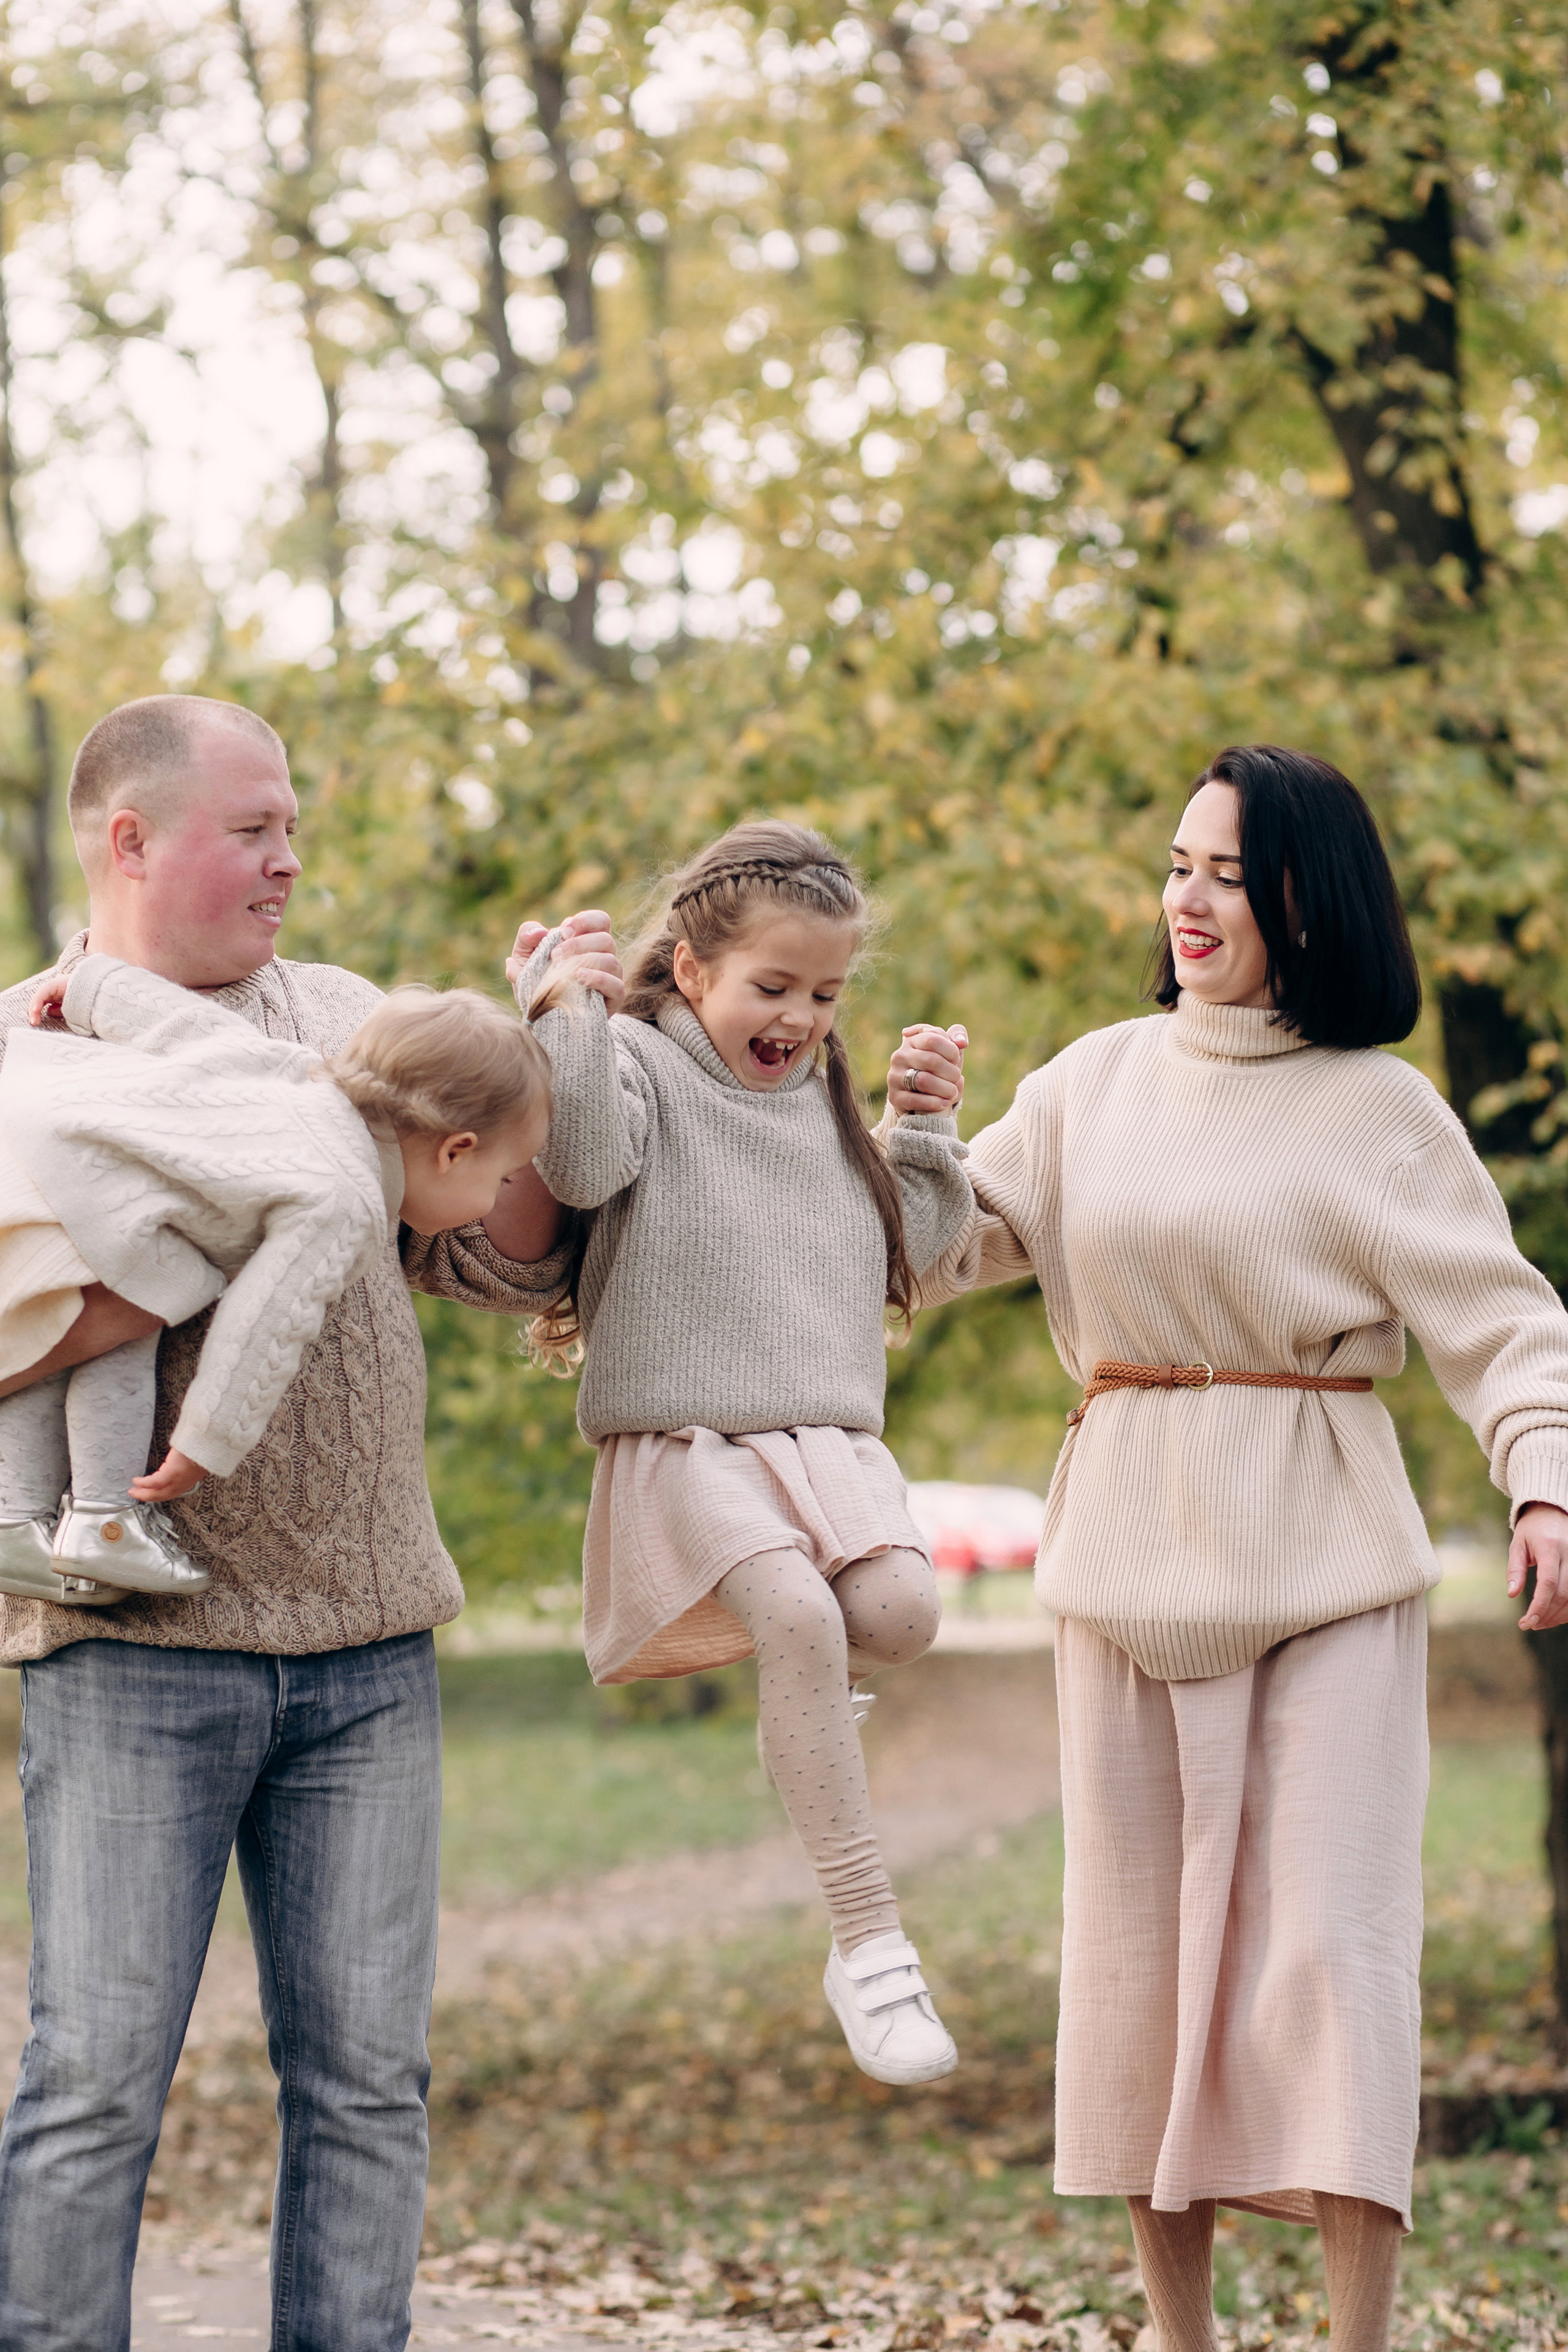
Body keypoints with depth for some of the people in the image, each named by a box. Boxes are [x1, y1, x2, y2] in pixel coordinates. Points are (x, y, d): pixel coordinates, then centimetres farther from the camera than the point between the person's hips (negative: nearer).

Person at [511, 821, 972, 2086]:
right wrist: (558, 1018, -25)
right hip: (686, 1443, -5)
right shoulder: (645, 1067, 0)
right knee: (797, 1616, -29)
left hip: (828, 1435, 5)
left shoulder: (828, 1100, 19)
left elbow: (908, 1248, 23)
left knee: (900, 1607, -24)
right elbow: (583, 1162, -21)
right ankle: (871, 1942, -25)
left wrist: (931, 1134, 12)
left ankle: (808, 1710, 14)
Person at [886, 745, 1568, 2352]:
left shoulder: (1378, 1110, -3)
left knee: (1328, 1937, -8)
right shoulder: (1097, 1081, 9)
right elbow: (937, 1250, 13)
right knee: (1144, 1940, 8)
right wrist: (901, 1127, -6)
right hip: (1130, 1556, 4)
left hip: (1323, 1558, -4)